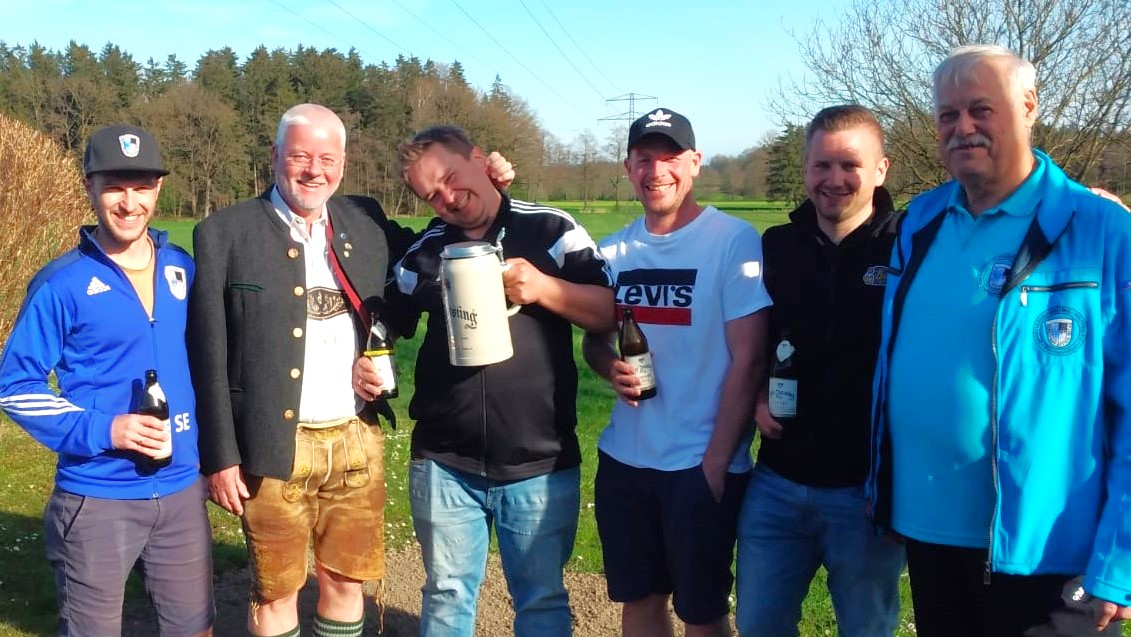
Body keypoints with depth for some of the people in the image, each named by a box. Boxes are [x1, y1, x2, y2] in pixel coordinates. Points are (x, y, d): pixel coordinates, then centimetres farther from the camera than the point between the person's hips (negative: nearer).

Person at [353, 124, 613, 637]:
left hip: (541, 464, -2)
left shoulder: (551, 229, -3)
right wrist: (365, 362, -3)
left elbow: (611, 312, -5)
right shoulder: (424, 251, 6)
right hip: (444, 464, 3)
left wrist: (543, 287, -20)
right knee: (447, 594, 16)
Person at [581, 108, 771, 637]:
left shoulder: (734, 241, -10)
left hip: (703, 464, -5)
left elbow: (748, 359, -13)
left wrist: (715, 462, -14)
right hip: (622, 459, 5)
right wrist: (609, 366, -8)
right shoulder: (613, 251, 5)